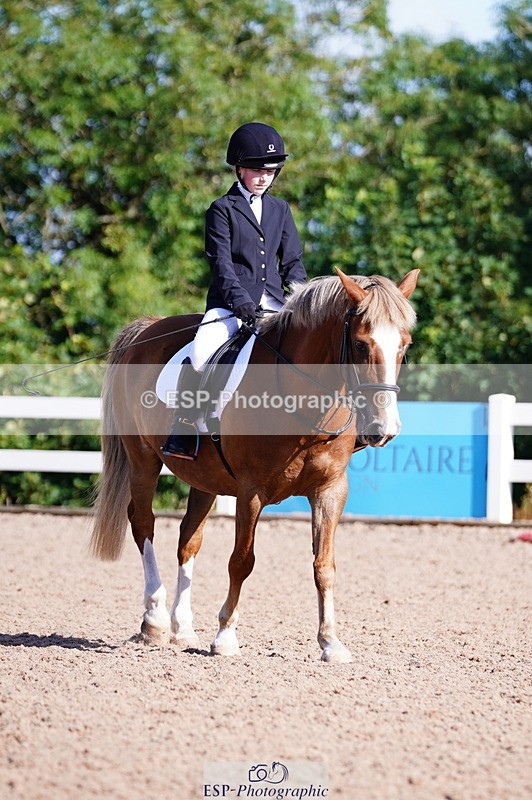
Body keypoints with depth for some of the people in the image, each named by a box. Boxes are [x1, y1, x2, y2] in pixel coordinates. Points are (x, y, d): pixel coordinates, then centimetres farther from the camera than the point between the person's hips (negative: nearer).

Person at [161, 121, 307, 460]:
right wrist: (240, 300, -21)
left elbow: (293, 261, 17)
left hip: (274, 302, 4)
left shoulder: (280, 209, 19)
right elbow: (221, 262, -6)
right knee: (201, 355, -28)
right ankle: (182, 433, -18)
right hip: (231, 302, -4)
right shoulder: (223, 209, 5)